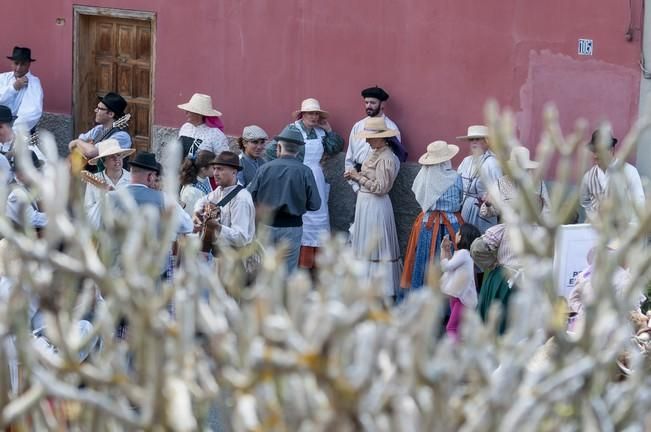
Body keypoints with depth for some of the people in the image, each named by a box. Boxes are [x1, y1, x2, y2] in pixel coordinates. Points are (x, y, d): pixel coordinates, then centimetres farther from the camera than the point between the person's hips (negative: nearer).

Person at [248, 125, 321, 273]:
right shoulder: (304, 172, -9)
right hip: (292, 226, -1)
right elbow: (315, 204, -7)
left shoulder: (264, 168, -5)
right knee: (287, 272, 5)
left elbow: (250, 198, -4)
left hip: (266, 224, 1)